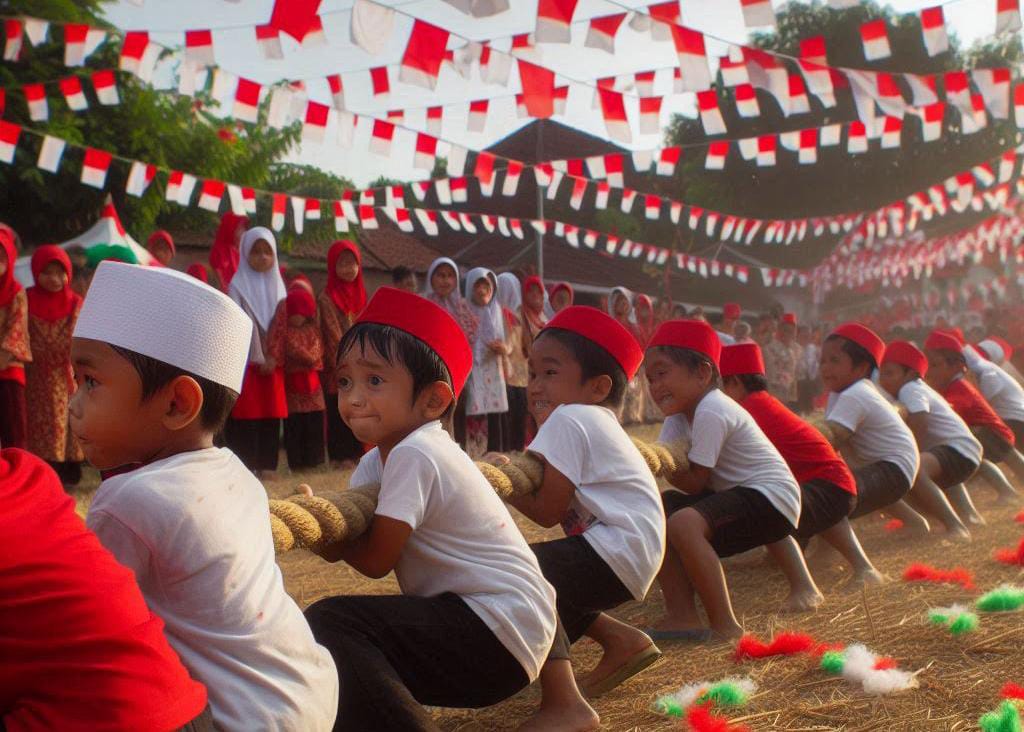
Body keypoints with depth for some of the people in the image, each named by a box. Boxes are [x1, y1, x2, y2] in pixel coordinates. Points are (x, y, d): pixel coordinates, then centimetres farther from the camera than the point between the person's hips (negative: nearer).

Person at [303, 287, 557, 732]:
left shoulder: (413, 456, -17)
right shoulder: (379, 458, 12)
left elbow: (375, 560, -14)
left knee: (328, 624, -21)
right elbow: (335, 550, 6)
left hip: (499, 634, -10)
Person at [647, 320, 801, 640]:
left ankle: (725, 625, -20)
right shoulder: (681, 412, 10)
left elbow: (695, 482, -18)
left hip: (771, 498, -10)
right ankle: (681, 615, 1)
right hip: (732, 493, 10)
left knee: (684, 524, -31)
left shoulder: (711, 412, -20)